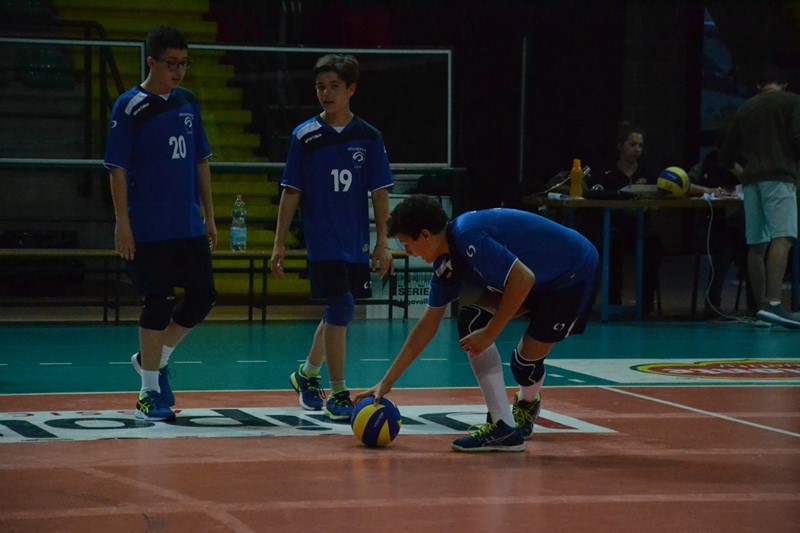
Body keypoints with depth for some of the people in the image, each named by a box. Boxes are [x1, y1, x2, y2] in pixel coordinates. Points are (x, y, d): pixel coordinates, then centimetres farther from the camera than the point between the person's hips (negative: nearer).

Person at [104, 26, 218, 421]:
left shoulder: (188, 103, 10)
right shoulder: (130, 107, -7)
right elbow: (118, 169, -9)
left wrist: (209, 216, 13)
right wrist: (122, 224, -13)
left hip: (190, 226, 6)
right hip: (151, 229, -6)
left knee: (202, 298, 4)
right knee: (158, 304, -3)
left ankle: (153, 358, 24)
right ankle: (150, 392, 9)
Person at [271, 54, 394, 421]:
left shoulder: (368, 138, 2)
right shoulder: (305, 137, -2)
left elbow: (379, 193, 4)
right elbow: (291, 193, 1)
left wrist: (382, 243, 0)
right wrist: (279, 244, -1)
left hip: (356, 242, 3)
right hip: (323, 240, -3)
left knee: (336, 312, 12)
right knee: (341, 307, -14)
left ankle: (307, 374, 35)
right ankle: (338, 394, -8)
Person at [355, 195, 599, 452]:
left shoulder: (468, 238, -29)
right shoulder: (446, 264, 0)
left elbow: (523, 279, -34)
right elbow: (428, 325, 8)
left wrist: (490, 333, -24)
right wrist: (387, 382, 8)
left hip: (574, 274, -9)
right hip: (541, 279, 9)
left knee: (527, 356, -13)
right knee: (471, 321, -4)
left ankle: (527, 404, 25)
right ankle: (504, 427, -2)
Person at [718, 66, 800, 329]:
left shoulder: (745, 109, 19)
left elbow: (726, 158, 21)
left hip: (752, 180, 6)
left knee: (756, 245, 8)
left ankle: (761, 306, 9)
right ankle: (773, 303, -33)